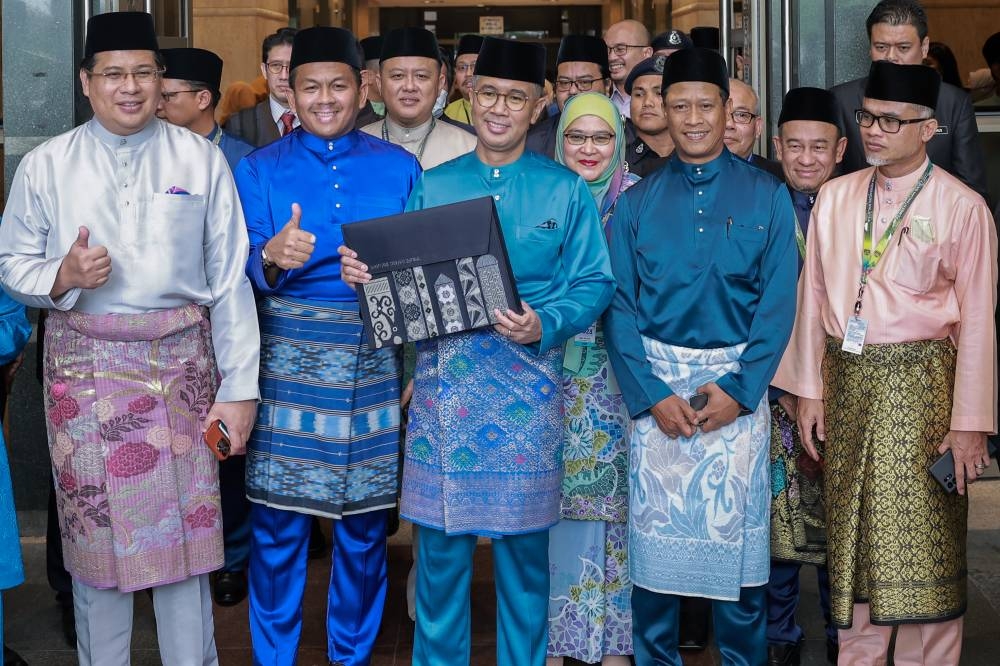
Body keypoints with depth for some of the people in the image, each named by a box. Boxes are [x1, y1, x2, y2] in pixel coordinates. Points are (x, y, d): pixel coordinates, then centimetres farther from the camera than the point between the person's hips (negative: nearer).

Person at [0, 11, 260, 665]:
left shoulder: (201, 159, 2)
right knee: (94, 532, 7)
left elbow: (230, 278, 1)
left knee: (185, 529, 4)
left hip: (181, 364, 0)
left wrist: (240, 386, -3)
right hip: (84, 366, 1)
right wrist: (62, 277, -16)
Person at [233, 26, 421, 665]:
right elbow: (245, 272, -3)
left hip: (375, 358, 1)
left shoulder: (399, 168, 6)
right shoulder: (260, 169, 5)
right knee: (279, 518, 0)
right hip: (289, 358, -1)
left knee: (365, 519, 9)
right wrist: (272, 259, -25)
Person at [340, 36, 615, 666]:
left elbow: (594, 283, -1)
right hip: (443, 374, 1)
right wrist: (363, 272, -12)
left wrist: (545, 325, -18)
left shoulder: (565, 190, 4)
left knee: (524, 543, 7)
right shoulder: (432, 184, 10)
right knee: (441, 542, 5)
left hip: (527, 377, -1)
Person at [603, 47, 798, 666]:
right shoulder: (638, 201, 5)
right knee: (655, 534, 5)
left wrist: (738, 391, -12)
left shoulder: (767, 196, 2)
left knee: (737, 536, 4)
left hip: (738, 386, -1)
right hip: (656, 383, 1)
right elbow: (620, 305, 0)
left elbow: (778, 302, -2)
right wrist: (652, 395, -11)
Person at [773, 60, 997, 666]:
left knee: (922, 542, -1)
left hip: (920, 383, -4)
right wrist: (809, 389, 7)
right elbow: (813, 295, 10)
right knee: (854, 534, 11)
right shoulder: (836, 197, 7)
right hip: (847, 378, 4)